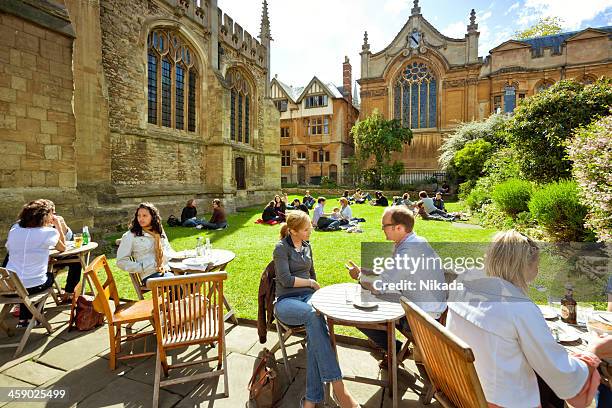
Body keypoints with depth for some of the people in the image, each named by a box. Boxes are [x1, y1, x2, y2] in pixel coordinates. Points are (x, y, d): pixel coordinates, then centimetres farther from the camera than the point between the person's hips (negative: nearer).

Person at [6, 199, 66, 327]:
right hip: (33, 287, -4)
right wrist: (58, 225, 10)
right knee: (50, 276, 29)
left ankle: (23, 318, 39)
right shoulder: (49, 232, -13)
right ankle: (27, 318, 32)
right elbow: (62, 248, 6)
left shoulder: (14, 229, 0)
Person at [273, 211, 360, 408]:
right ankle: (337, 386, -36)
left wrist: (316, 294, 15)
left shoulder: (307, 246, 15)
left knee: (315, 321, -31)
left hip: (307, 296, 4)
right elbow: (286, 279, -12)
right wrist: (311, 283, -3)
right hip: (286, 301, -4)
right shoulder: (281, 248, -4)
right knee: (314, 316, -36)